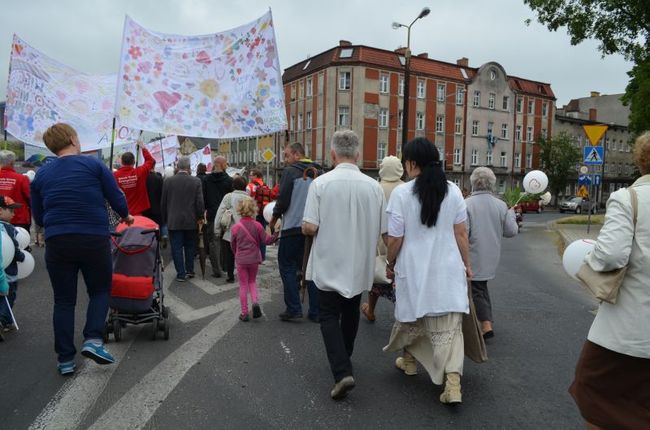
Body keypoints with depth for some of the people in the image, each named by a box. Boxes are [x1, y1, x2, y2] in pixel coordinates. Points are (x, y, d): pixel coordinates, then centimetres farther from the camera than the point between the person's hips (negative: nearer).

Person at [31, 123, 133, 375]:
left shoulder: (41, 175, 10)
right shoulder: (93, 165, 0)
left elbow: (38, 217, 13)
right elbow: (116, 198, 1)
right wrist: (126, 216, 20)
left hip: (57, 243, 3)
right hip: (94, 240, -2)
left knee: (64, 300, 12)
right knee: (100, 291, 16)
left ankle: (65, 359, 14)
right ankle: (93, 340, -3)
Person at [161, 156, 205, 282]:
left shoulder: (168, 181, -3)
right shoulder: (196, 181, -6)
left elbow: (163, 202, 2)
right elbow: (200, 202, -6)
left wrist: (165, 219, 13)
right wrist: (200, 217, 7)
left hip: (173, 221, -1)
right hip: (190, 220, 1)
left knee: (176, 248, 4)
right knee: (190, 246, 15)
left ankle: (181, 274, 6)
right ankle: (189, 271, 21)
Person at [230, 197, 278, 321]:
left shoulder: (235, 227, -8)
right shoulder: (257, 226, -9)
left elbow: (233, 245, 3)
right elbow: (266, 240, -7)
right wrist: (276, 234, 4)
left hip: (241, 260, -1)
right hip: (254, 259, 1)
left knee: (243, 285, 8)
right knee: (252, 282, 21)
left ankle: (244, 313, 11)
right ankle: (255, 302, -3)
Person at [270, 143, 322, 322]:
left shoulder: (290, 171, -7)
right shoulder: (318, 173, 9)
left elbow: (283, 200, -12)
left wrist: (274, 218, 4)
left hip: (293, 228, -5)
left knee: (287, 266, 6)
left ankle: (293, 309, 2)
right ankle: (315, 312, 13)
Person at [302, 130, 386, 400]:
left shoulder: (321, 183, -14)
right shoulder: (373, 186, -6)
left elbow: (309, 228, -17)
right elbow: (383, 231, -1)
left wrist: (305, 228, 6)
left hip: (329, 265, -3)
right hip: (360, 266, 3)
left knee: (329, 317, 7)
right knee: (350, 314, 22)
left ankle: (342, 372, -6)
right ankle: (344, 359, 40)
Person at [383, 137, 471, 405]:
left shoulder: (401, 193, -11)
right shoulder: (453, 191, -1)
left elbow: (395, 238, -8)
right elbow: (461, 234, 2)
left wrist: (390, 263, 8)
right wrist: (466, 264, 14)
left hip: (413, 270, -1)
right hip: (448, 270, 2)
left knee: (411, 315, 20)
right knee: (449, 326, 3)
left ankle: (409, 361, 41)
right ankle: (453, 382, -6)